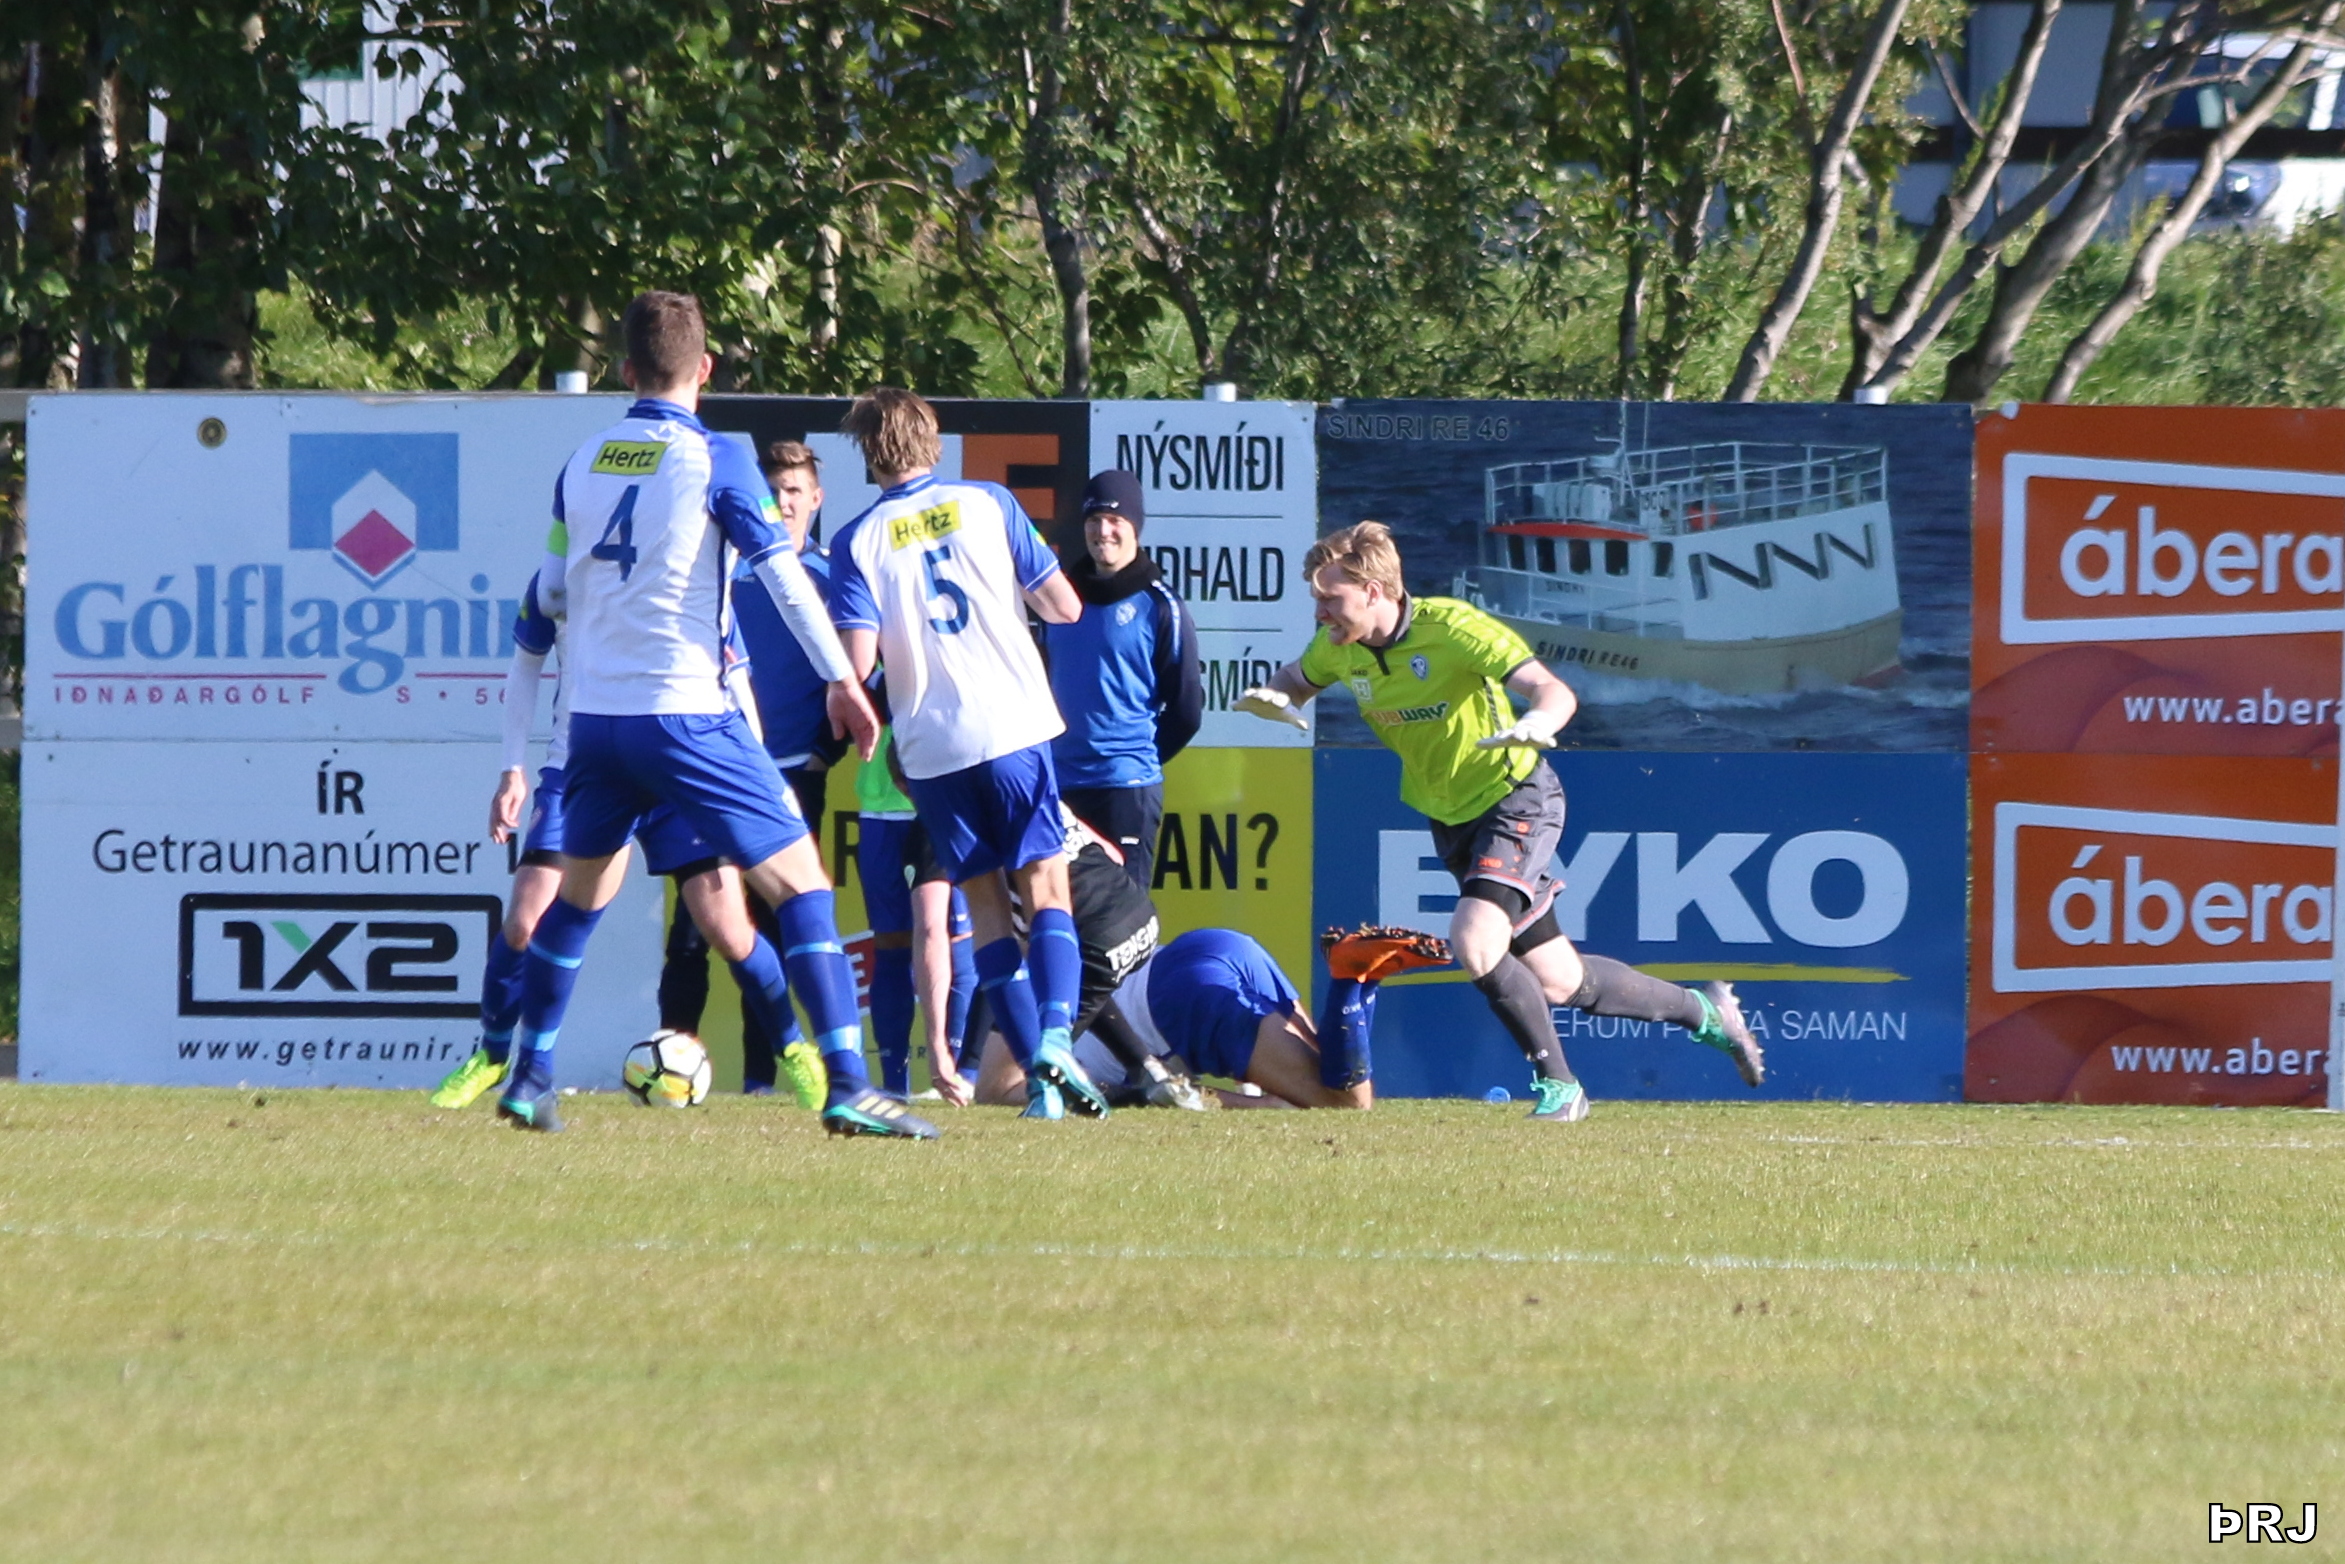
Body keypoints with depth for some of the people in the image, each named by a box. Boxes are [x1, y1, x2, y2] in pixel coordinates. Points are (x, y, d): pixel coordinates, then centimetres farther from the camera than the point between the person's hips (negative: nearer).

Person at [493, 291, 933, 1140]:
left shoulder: (582, 464, 9)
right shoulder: (712, 460, -6)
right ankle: (847, 1085, -13)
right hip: (686, 712, -5)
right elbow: (785, 576, -9)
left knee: (579, 895, 22)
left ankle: (530, 1076, 22)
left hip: (596, 713, 5)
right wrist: (841, 679, -5)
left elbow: (550, 593, 18)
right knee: (799, 882, -3)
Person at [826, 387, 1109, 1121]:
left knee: (986, 907, 9)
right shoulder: (989, 504, 2)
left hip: (930, 750, 1)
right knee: (1046, 887, 1)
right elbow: (1065, 607, 2)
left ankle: (1036, 1071, 1)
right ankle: (1056, 1038, -22)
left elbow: (857, 662, -9)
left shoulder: (858, 542, 0)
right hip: (1014, 728, 0)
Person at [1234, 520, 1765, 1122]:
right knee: (1556, 982, 10)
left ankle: (1557, 1086, -12)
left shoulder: (1451, 627, -24)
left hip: (1517, 799, -7)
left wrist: (1535, 726, -51)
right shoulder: (1338, 648, -7)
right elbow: (1295, 682, 15)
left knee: (1474, 942, -29)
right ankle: (1699, 1010, 33)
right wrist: (1270, 698, -10)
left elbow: (1557, 693, -27)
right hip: (1451, 819, 7)